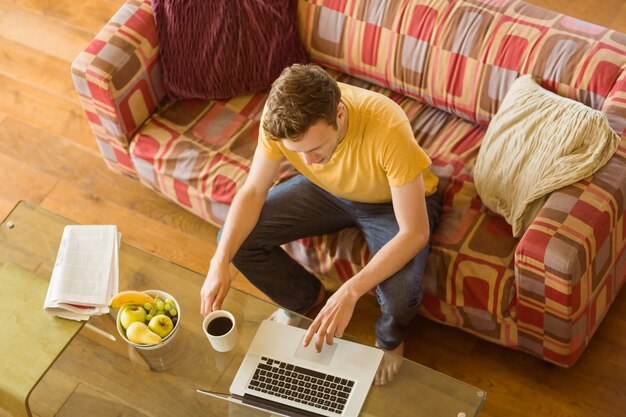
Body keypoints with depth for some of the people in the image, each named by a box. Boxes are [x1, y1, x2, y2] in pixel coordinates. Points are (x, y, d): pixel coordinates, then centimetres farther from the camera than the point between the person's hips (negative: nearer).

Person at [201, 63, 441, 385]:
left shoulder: (387, 129, -41)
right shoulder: (280, 119, -29)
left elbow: (415, 232, -35)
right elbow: (253, 191, -14)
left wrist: (350, 292, -43)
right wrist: (220, 262, -28)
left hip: (393, 201, -4)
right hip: (327, 189, 4)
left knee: (400, 295, -31)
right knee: (237, 239, -12)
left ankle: (390, 338, 10)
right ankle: (308, 299, 17)